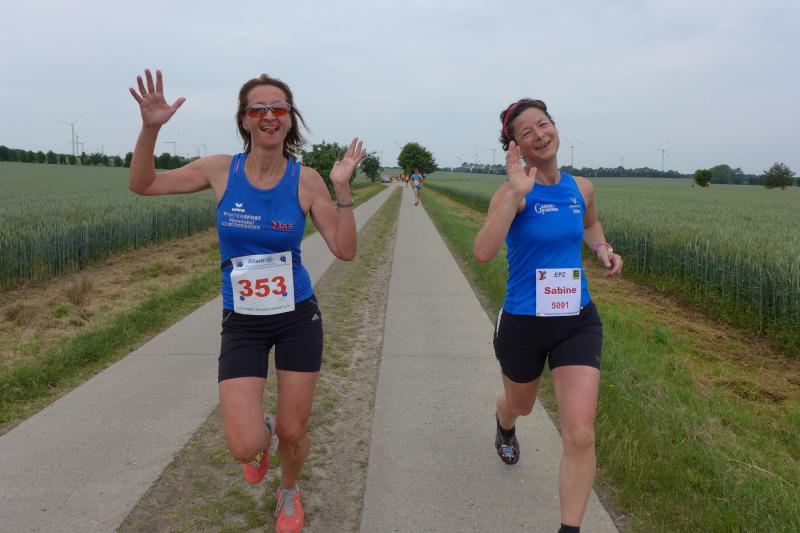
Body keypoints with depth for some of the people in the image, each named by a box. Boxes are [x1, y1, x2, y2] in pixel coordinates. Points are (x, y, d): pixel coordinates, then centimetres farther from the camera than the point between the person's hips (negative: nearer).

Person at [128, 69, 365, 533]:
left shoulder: (306, 180, -8)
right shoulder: (222, 170, -5)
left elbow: (346, 251, -9)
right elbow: (142, 185, 3)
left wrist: (343, 189, -19)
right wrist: (150, 129, -13)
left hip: (298, 318, 0)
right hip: (242, 323, 0)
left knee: (293, 433, 10)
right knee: (244, 447, -9)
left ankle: (289, 493, 45)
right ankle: (262, 430, 32)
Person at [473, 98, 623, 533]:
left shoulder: (581, 188, 0)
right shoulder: (513, 191, -15)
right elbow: (483, 252, -32)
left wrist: (603, 248, 3)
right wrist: (517, 192, -35)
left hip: (578, 321, 3)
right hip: (523, 324, -2)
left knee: (580, 435, -9)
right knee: (521, 405, 25)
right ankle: (504, 428, 65)